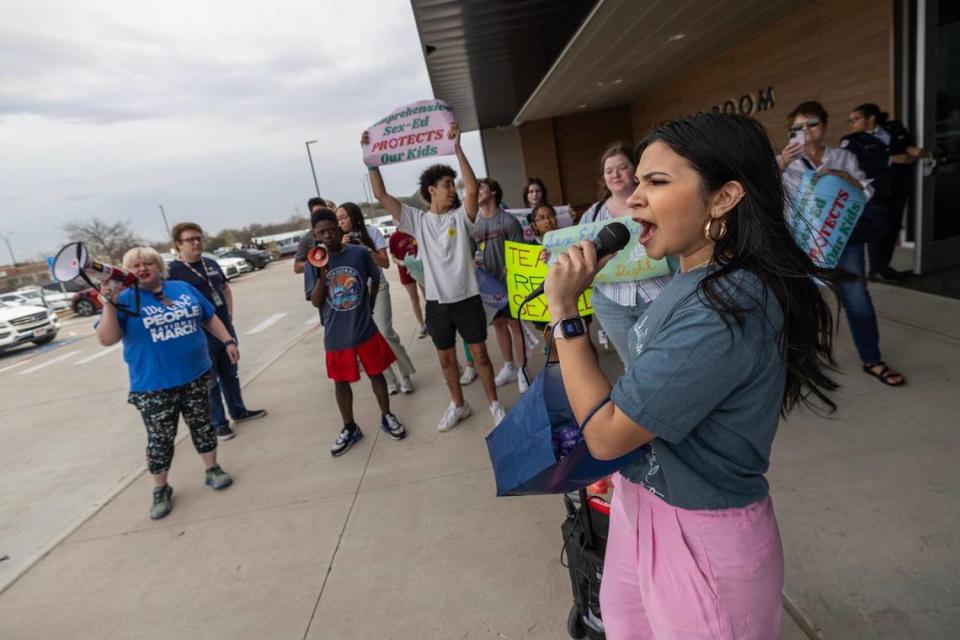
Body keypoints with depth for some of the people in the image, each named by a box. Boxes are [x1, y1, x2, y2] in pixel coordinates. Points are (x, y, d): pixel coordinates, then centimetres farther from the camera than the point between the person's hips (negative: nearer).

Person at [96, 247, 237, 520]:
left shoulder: (183, 288, 6)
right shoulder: (124, 300, -5)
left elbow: (210, 318, 15)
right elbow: (106, 339, -14)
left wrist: (228, 341, 8)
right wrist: (109, 305, -25)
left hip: (196, 375, 3)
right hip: (153, 386, -3)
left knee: (203, 425, 13)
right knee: (160, 439, 6)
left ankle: (212, 469, 30)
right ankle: (160, 490, 23)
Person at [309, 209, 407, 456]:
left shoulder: (360, 253, -9)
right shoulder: (315, 262, -5)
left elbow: (376, 279, 8)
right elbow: (315, 302, -7)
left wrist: (370, 307, 8)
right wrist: (321, 276, -22)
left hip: (365, 330, -1)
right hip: (335, 336, 1)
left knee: (376, 373, 13)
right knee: (341, 381, 13)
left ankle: (387, 417, 33)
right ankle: (350, 428, 31)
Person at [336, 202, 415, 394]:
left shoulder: (371, 231, -3)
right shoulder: (341, 239, 7)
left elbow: (385, 263, -7)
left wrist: (365, 248, -17)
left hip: (377, 290, -3)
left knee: (385, 334, -9)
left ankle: (404, 374, 7)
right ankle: (389, 379, 13)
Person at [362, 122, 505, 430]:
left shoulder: (461, 217, -3)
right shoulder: (417, 220, 1)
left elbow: (473, 188, -21)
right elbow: (381, 196, -2)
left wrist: (457, 147, -24)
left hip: (467, 298, -2)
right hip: (437, 302, 2)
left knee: (479, 353, 7)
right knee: (446, 358, 14)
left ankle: (494, 403, 25)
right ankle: (458, 405, 33)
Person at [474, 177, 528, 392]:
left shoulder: (507, 221, -10)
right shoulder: (474, 222, 6)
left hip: (508, 282, -5)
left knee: (515, 324, 1)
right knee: (499, 324, 14)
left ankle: (522, 370, 12)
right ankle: (509, 367, 28)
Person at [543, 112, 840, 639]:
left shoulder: (728, 309, -29)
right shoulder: (696, 280, -1)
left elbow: (605, 435, -27)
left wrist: (564, 311, -24)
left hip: (700, 536, -8)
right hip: (641, 505, 8)